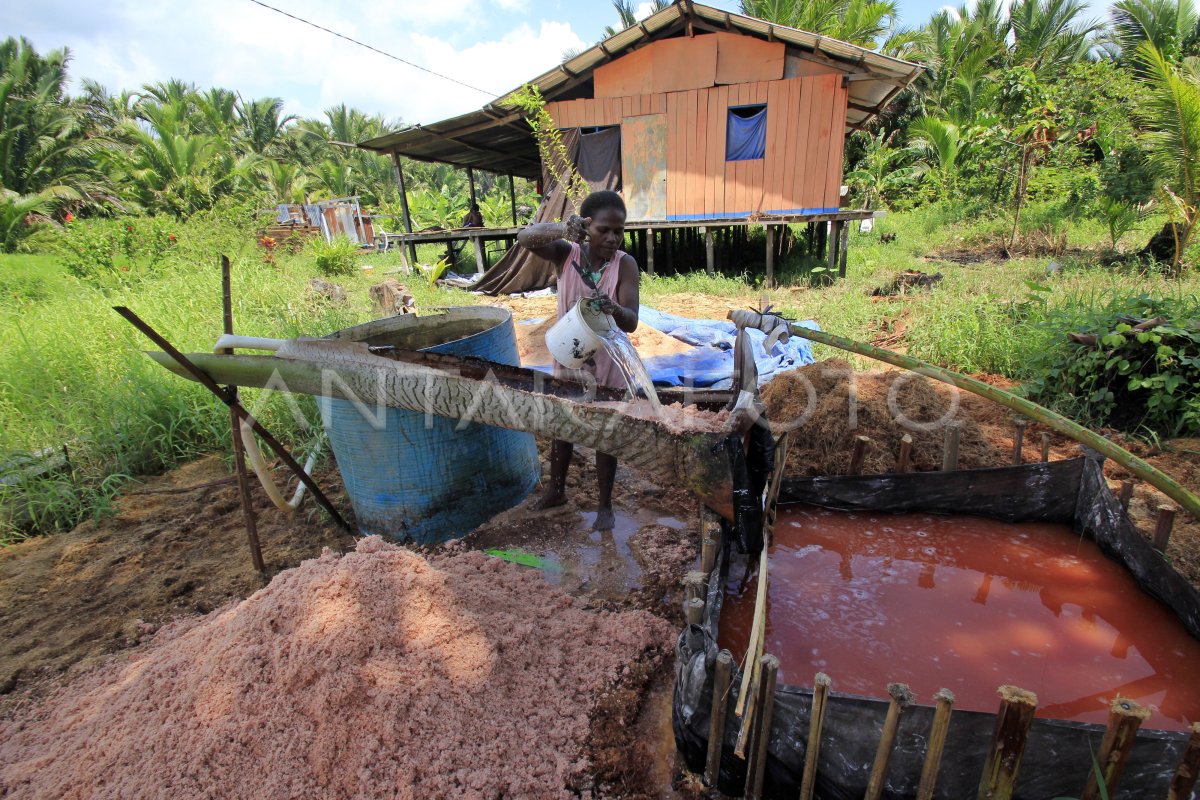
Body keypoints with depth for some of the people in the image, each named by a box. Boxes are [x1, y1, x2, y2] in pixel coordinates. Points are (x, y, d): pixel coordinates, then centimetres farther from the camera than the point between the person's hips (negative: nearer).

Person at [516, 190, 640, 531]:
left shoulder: (625, 264, -15)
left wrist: (613, 309, -46)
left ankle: (605, 506, 29)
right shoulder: (566, 253, -10)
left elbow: (631, 322, -24)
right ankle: (556, 490, 42)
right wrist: (561, 229, -45)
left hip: (607, 362, -2)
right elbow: (525, 238, -27)